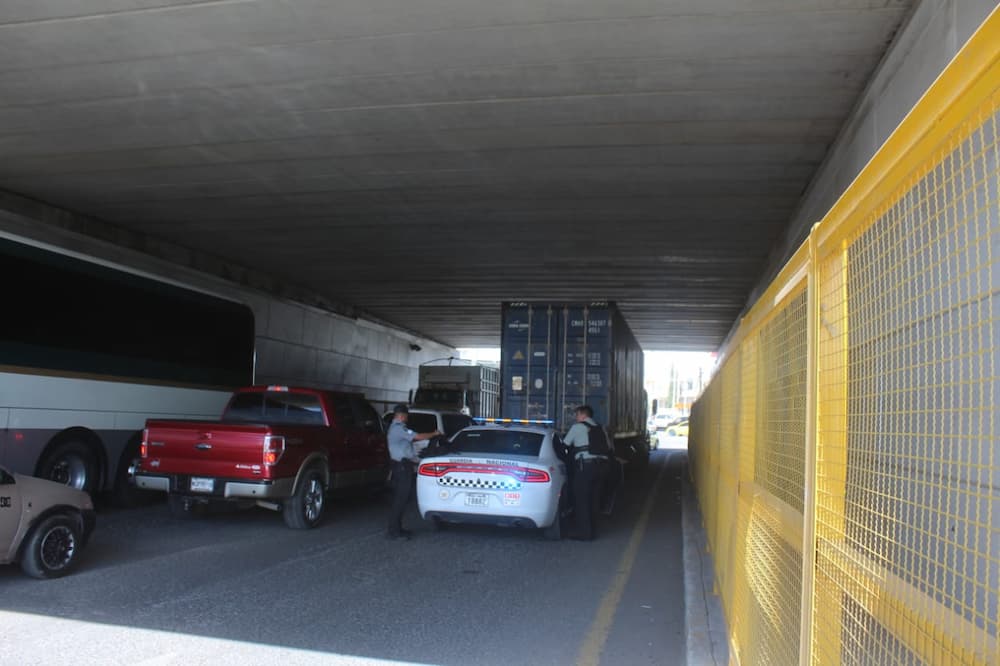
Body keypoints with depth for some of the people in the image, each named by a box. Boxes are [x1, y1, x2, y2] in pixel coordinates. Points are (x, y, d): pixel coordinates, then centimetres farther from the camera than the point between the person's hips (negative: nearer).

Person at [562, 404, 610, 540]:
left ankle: (584, 532, 1)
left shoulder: (578, 427, 1)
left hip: (585, 465, -7)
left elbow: (565, 444, 4)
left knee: (581, 499, 1)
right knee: (594, 499, 15)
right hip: (601, 465, 7)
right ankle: (592, 530, 21)